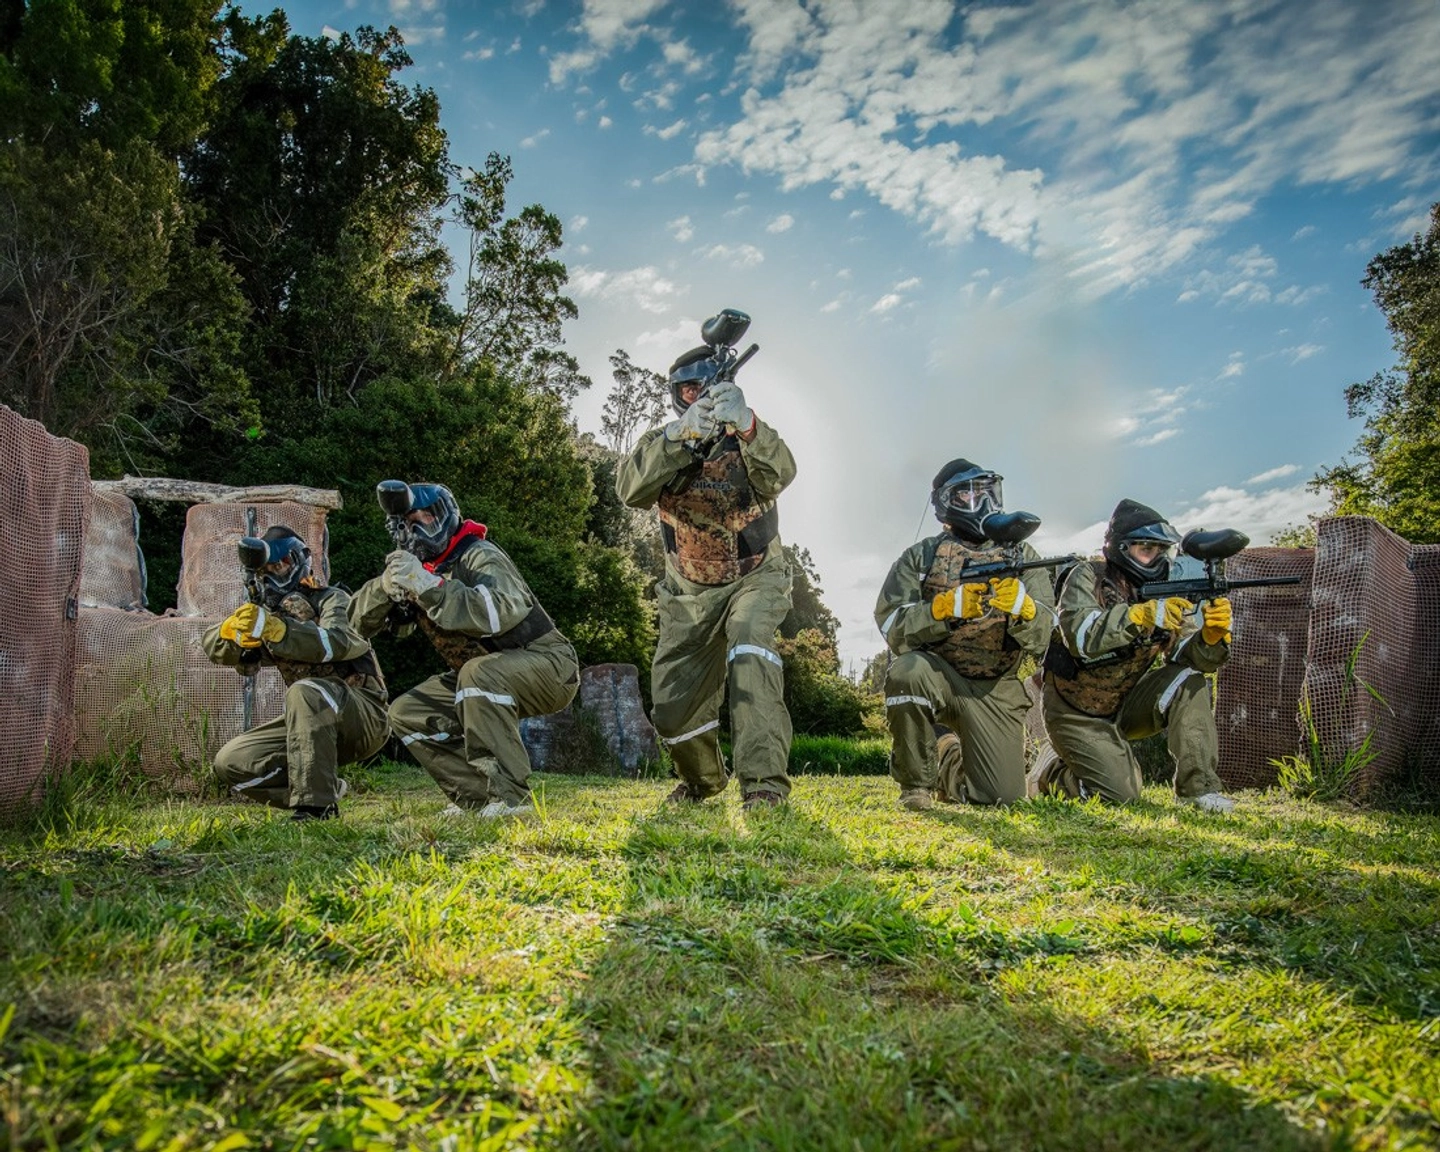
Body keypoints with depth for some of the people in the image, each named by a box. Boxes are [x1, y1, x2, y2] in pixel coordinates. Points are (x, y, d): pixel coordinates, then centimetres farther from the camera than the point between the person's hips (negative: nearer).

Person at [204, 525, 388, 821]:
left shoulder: (331, 600, -3)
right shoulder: (268, 612, 15)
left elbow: (336, 643, -26)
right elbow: (212, 645, 0)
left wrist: (276, 630, -40)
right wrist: (233, 629, -24)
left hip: (363, 715, -7)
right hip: (309, 725, 7)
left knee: (304, 692, -35)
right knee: (229, 762, -5)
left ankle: (316, 804, -31)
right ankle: (327, 788, -3)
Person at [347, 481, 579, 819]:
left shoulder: (478, 556, -17)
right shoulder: (416, 568, 5)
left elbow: (505, 611, -37)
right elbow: (359, 620, -1)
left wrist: (428, 586, -38)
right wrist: (387, 585, -22)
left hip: (547, 664, -8)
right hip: (483, 677, 8)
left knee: (479, 673, -36)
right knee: (406, 714, 1)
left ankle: (510, 796, -31)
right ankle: (477, 796, 0)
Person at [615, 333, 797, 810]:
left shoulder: (750, 436, -8)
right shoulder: (662, 441, -4)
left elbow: (780, 472, -32)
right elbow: (631, 488, -26)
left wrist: (744, 424, -50)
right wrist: (682, 434, -41)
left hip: (754, 579, -3)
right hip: (690, 592, 3)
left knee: (750, 650, -33)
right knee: (673, 707, 6)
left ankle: (765, 784, -34)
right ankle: (703, 780, 37)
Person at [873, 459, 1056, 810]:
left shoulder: (1022, 557, 5)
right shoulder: (921, 556, 1)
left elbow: (1042, 636, -5)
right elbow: (893, 628, -10)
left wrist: (1021, 606, -28)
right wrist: (946, 607, -26)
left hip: (994, 689, 2)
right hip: (937, 674, -2)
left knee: (1003, 796, -7)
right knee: (907, 671, -36)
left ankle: (953, 764, 31)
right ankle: (916, 783, -12)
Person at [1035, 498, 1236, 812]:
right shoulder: (1088, 578, -16)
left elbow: (1187, 655, -14)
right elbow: (1081, 636, -35)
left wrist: (1212, 635, -35)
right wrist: (1142, 615, -47)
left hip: (1124, 706, 5)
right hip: (1077, 713, -5)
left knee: (1188, 682, -19)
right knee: (1120, 793, -15)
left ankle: (1199, 786, -12)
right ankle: (1051, 773, 14)